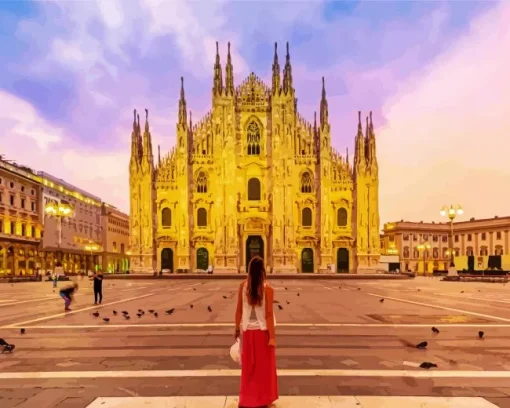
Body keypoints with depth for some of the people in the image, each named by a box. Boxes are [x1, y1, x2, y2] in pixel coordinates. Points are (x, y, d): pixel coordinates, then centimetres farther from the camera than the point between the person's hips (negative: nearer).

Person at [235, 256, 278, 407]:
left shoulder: (243, 286, -4)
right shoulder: (267, 289, -14)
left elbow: (239, 311, 0)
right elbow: (269, 315, -15)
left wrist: (237, 329, 12)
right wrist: (272, 337, -11)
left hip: (247, 330, 3)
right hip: (262, 331, -3)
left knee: (248, 366, 17)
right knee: (263, 366, 13)